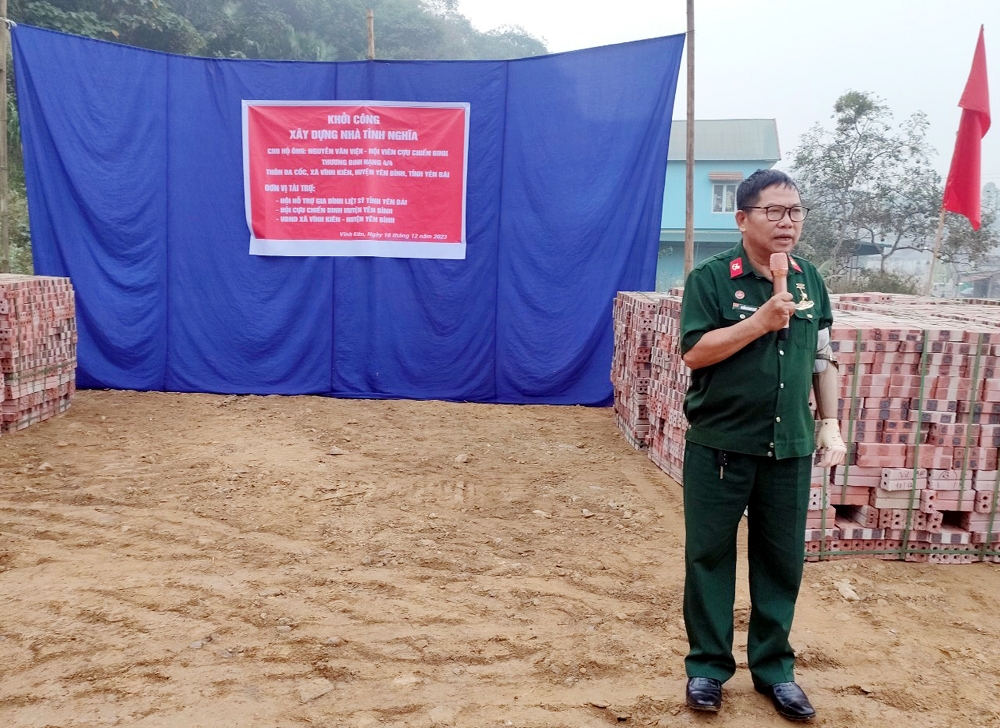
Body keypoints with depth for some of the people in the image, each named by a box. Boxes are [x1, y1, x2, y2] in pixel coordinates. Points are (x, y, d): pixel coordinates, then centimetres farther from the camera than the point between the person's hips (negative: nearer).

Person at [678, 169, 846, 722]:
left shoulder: (809, 279, 8)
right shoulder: (711, 278, -7)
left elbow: (822, 360, 13)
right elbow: (694, 352, -16)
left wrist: (830, 423, 7)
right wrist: (762, 320, -21)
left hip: (790, 448, 4)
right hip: (720, 446, -4)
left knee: (781, 560, 13)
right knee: (710, 555, 7)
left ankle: (773, 667, 30)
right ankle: (707, 666, 23)